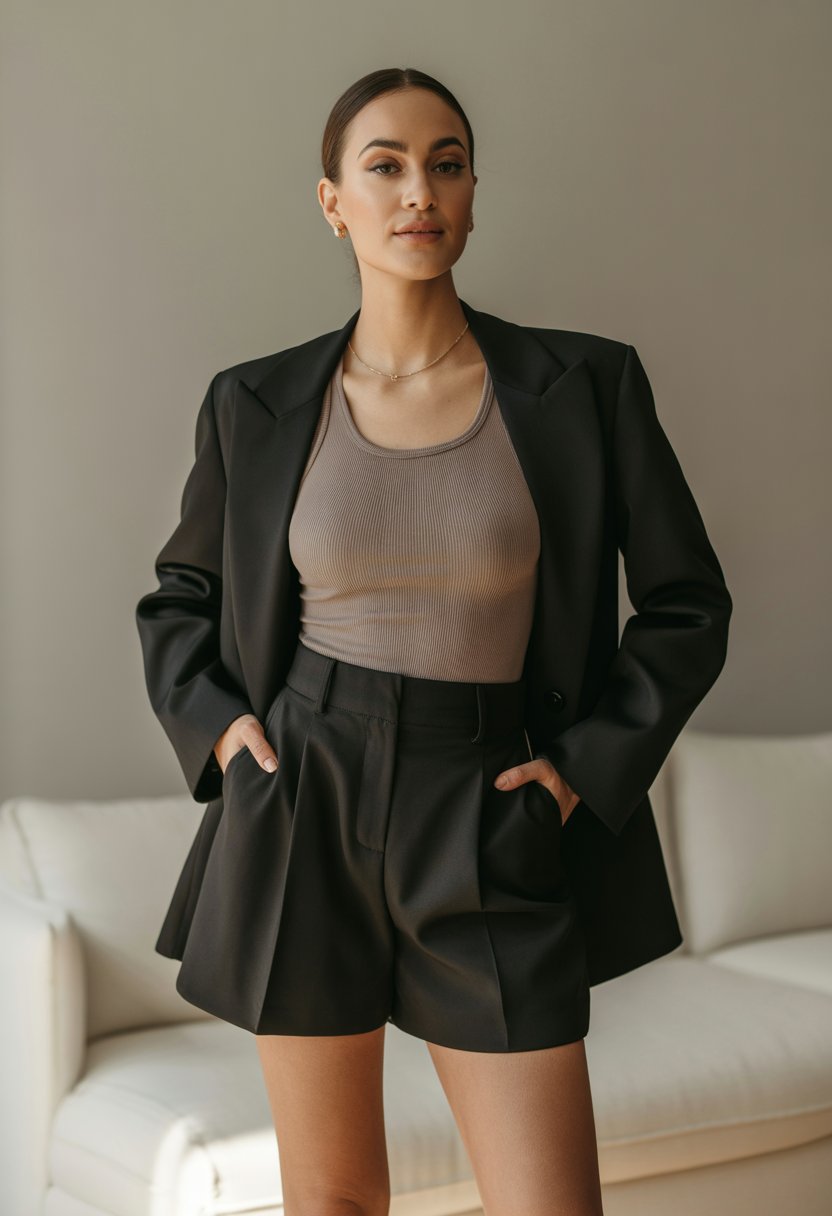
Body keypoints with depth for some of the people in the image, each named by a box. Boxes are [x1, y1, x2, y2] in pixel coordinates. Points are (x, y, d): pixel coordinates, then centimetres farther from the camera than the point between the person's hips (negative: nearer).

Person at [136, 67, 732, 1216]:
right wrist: (216, 723, 2)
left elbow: (687, 604, 5)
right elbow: (180, 594, 18)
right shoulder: (257, 405, 3)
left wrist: (589, 767, -4)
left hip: (490, 830, -1)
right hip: (306, 813, 1)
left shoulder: (586, 385, -1)